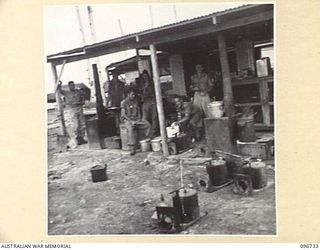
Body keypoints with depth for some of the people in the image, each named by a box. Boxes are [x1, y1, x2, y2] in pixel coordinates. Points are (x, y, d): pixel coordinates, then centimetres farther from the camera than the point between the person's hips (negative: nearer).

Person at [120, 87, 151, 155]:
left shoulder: (135, 101, 12)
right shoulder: (124, 102, -5)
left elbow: (138, 111, 15)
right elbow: (123, 114, -10)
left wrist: (139, 119, -4)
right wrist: (131, 121, -20)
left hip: (136, 119, 5)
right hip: (127, 119, -5)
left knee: (147, 125, -19)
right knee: (131, 128, -36)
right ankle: (132, 149, -37)